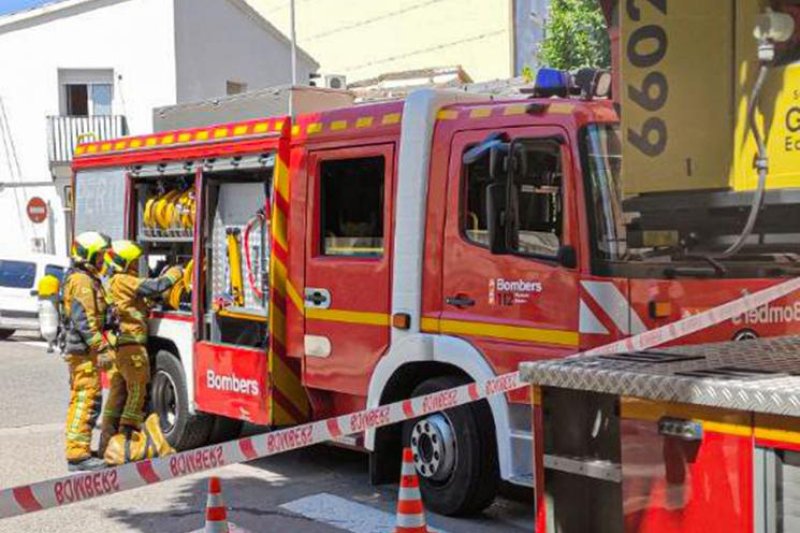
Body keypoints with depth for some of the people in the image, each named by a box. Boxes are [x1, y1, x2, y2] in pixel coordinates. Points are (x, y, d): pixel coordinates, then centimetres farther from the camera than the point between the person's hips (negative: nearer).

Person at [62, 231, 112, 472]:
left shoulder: (81, 278, 19)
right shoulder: (83, 281, -15)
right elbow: (85, 320, -23)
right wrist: (102, 348, -24)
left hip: (79, 350, 11)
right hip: (84, 350, -11)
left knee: (80, 400, 17)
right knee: (87, 399, -11)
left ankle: (78, 448, 27)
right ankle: (78, 454, -11)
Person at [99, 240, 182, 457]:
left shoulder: (114, 284, 20)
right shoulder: (124, 281, -10)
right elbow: (156, 287, -15)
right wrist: (176, 272, -1)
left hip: (118, 347, 10)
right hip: (131, 345, -10)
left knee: (117, 394, 13)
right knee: (137, 392, -4)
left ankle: (107, 444, 17)